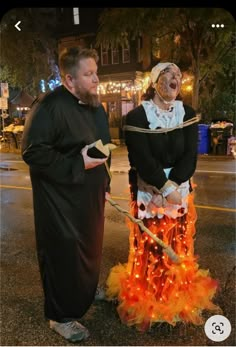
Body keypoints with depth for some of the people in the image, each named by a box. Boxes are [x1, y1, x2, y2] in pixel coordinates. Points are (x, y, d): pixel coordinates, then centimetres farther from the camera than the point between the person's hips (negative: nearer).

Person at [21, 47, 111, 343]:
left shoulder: (94, 106, 11)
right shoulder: (51, 106, -19)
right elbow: (33, 152, -23)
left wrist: (103, 179, 15)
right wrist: (79, 165, -25)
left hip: (90, 195, 9)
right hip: (61, 199, -8)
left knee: (90, 248, 21)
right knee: (63, 255, 3)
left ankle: (87, 295, 47)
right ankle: (61, 316, 26)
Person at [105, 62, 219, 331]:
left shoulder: (188, 115, 4)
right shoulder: (137, 116, -7)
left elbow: (190, 156, -5)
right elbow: (141, 159, -14)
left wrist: (171, 186, -17)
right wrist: (164, 187, -20)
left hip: (180, 192, 4)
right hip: (147, 194, -3)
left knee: (178, 248, 12)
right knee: (148, 248, 4)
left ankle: (178, 299, 34)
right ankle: (145, 302, 26)